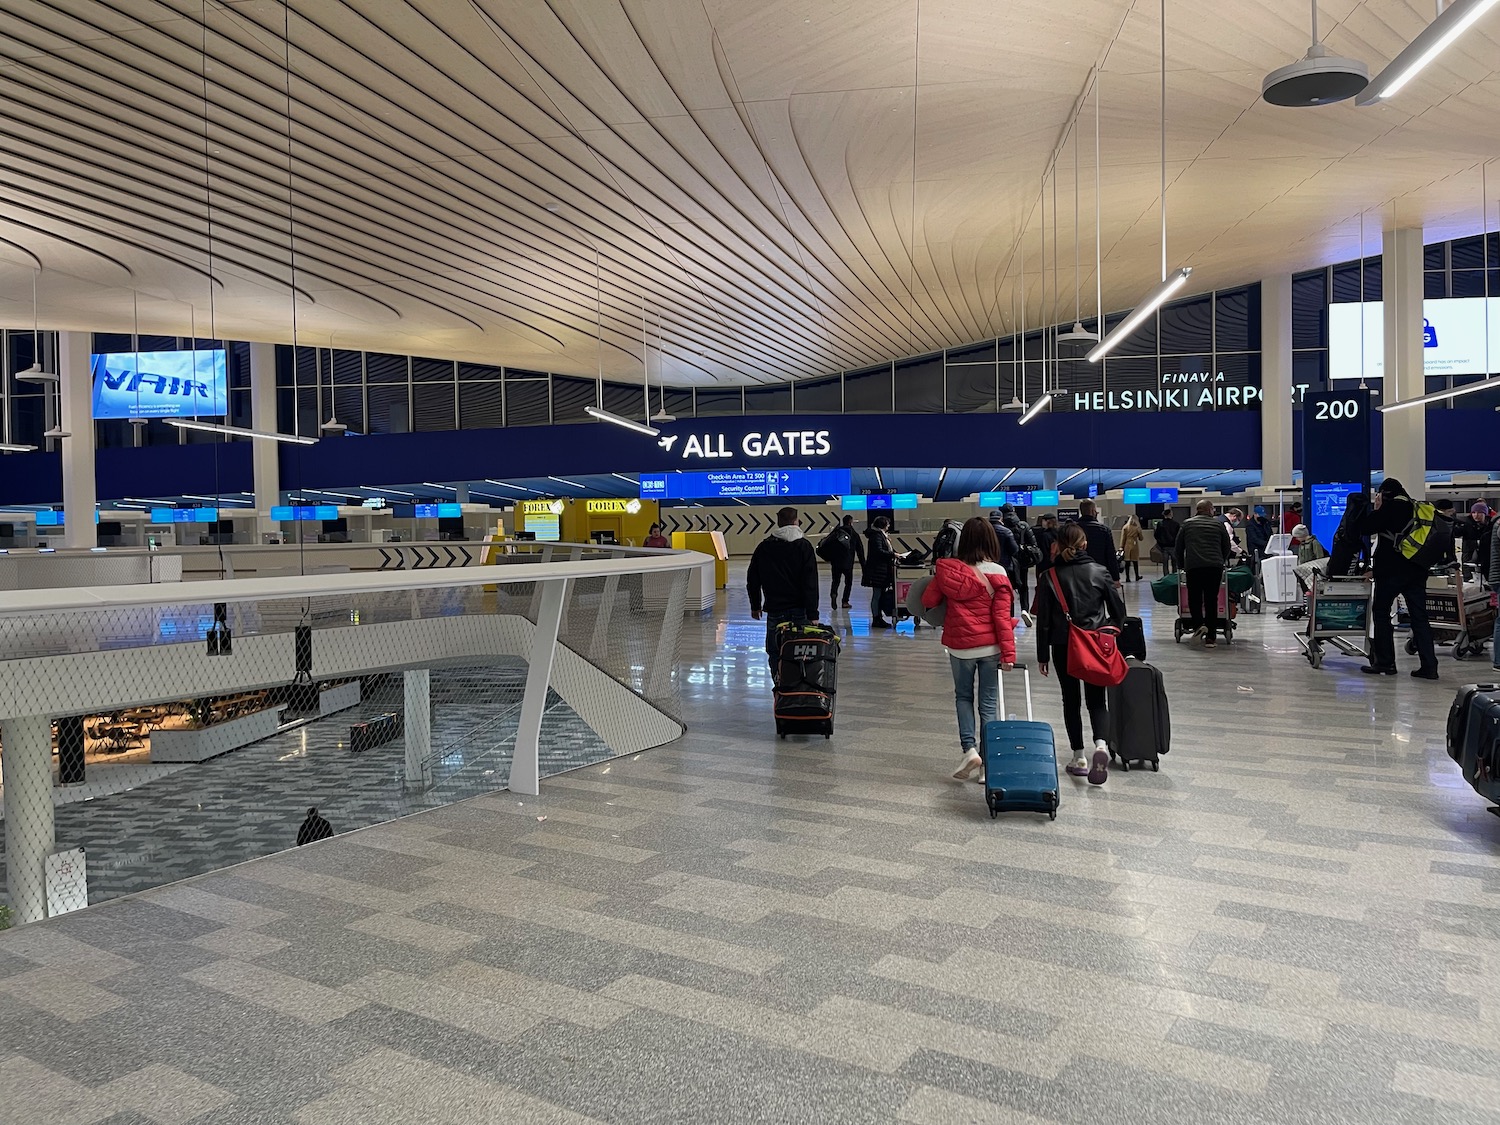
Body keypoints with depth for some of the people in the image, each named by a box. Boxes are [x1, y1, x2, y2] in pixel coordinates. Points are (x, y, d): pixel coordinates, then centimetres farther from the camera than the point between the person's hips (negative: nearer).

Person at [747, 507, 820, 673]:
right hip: (799, 611, -2)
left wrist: (755, 606, 24)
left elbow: (752, 580, 13)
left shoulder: (763, 547, 7)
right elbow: (811, 584, -9)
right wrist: (813, 615, -9)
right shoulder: (803, 546, -3)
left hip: (774, 611, 2)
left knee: (775, 655, 6)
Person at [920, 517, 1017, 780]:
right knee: (988, 703, 11)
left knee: (963, 697, 19)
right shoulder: (997, 574, -9)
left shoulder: (947, 570, -6)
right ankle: (988, 758, 13)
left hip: (959, 646, 1)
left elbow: (928, 601, 1)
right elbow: (1002, 617, -10)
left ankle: (969, 749, 1)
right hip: (990, 647, -1)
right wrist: (1008, 653, -8)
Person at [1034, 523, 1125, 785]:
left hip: (1062, 646, -1)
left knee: (1071, 700, 11)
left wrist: (1042, 655, 3)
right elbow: (1119, 611, 0)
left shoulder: (1049, 577, -6)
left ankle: (1079, 757, 13)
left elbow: (1043, 620, -4)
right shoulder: (1100, 572, -3)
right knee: (1096, 699, 8)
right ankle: (1101, 743, -17)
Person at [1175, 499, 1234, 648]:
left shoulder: (1187, 524, 13)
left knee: (1194, 598, 11)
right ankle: (1211, 637, 5)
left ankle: (1199, 624, -14)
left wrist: (1181, 565, 29)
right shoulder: (1219, 525, 12)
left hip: (1193, 567, 0)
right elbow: (1227, 547, 17)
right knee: (1211, 601, 4)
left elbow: (1179, 547, 16)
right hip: (1214, 567, 0)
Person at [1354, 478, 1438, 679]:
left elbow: (1364, 527, -10)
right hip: (1416, 570, 6)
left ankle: (1385, 662, 2)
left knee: (1381, 612, 5)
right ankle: (1429, 666, -1)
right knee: (1419, 617, 4)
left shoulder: (1389, 508, -7)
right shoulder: (1417, 509, 11)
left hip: (1391, 570, -6)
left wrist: (1374, 509, 2)